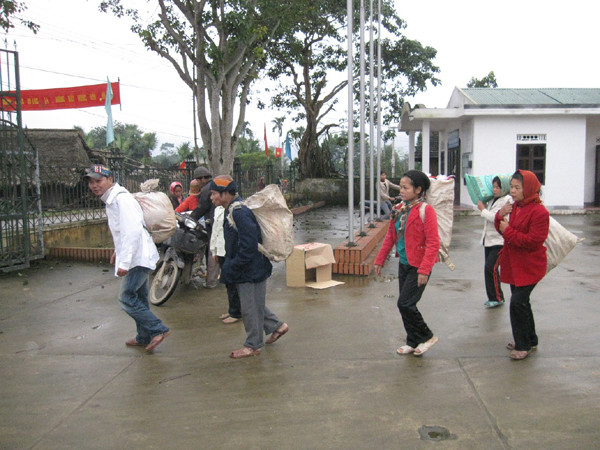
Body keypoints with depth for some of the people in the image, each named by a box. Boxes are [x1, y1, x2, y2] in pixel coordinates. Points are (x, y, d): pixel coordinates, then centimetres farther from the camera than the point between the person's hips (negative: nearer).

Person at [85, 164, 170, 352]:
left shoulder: (122, 199, -18)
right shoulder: (111, 200, 14)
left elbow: (132, 231, -26)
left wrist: (124, 262, -27)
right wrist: (118, 251, 30)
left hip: (138, 257, -10)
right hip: (137, 257, 10)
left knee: (127, 298, -10)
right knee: (139, 299, 17)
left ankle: (158, 330, -4)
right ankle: (144, 337, 28)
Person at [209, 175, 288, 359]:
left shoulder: (240, 213, -25)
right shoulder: (233, 211, 8)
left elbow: (248, 247, -28)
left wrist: (230, 268, -21)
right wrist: (228, 266, 15)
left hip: (251, 271, -10)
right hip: (246, 269, 10)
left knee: (250, 307, 4)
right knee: (253, 303, 22)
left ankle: (253, 345, 20)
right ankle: (277, 326, 36)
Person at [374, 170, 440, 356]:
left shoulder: (426, 210, -15)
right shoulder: (399, 209, 6)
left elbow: (433, 243, -19)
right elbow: (390, 235, 14)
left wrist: (424, 270, -23)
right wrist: (380, 260, 13)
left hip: (418, 266, -7)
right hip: (403, 264, 7)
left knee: (405, 303, -8)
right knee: (405, 305, 11)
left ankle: (427, 337, 13)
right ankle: (413, 341, 27)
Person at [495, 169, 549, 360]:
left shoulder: (539, 212, -18)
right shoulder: (514, 207, 8)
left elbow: (533, 241, -24)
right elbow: (504, 230, 16)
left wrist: (508, 231, -20)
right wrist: (500, 217, -5)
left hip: (529, 266, -9)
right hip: (513, 264, 9)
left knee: (518, 302, -13)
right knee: (521, 302, 18)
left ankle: (523, 346, 1)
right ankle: (530, 340, 33)